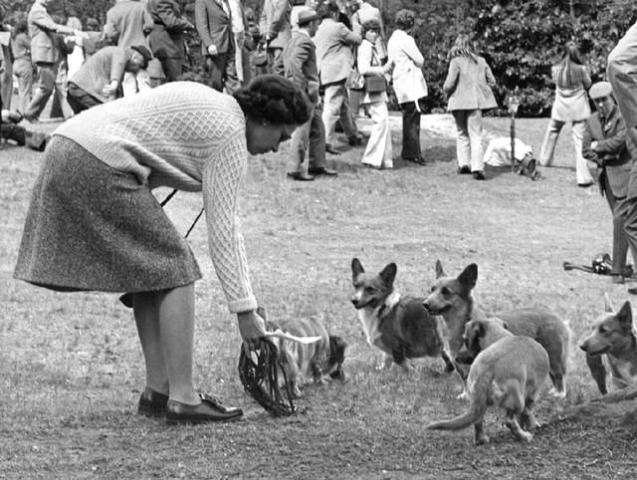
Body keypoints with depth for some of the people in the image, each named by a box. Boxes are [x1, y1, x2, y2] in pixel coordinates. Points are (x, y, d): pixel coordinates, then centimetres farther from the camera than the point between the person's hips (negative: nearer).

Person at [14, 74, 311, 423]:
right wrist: (245, 309, -7)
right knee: (173, 270, -4)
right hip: (99, 168, -10)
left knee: (148, 270, 15)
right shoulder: (230, 135, -6)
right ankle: (182, 398, -5)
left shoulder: (209, 102, 22)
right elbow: (223, 230, -9)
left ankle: (157, 391, 15)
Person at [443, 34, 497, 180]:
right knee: (476, 135, 1)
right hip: (476, 102, 2)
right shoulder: (481, 61, 5)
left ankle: (463, 164, 15)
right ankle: (477, 167, -12)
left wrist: (447, 91, 7)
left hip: (459, 102, -2)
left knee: (462, 134, 17)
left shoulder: (456, 62, -8)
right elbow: (492, 81, 10)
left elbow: (449, 84, -14)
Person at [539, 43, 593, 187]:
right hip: (579, 108, -2)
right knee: (580, 140, -4)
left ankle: (545, 159, 46)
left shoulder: (555, 69, -8)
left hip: (560, 108, 2)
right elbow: (588, 85, 1)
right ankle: (583, 176, -9)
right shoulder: (581, 69, -14)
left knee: (552, 131, 29)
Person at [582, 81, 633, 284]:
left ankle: (618, 270, -14)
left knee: (620, 219, -14)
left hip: (624, 173, -6)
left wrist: (598, 146, -5)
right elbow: (586, 151, 8)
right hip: (606, 175, 6)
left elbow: (620, 141, -20)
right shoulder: (592, 121, 10)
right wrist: (602, 158, -8)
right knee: (620, 219, 12)